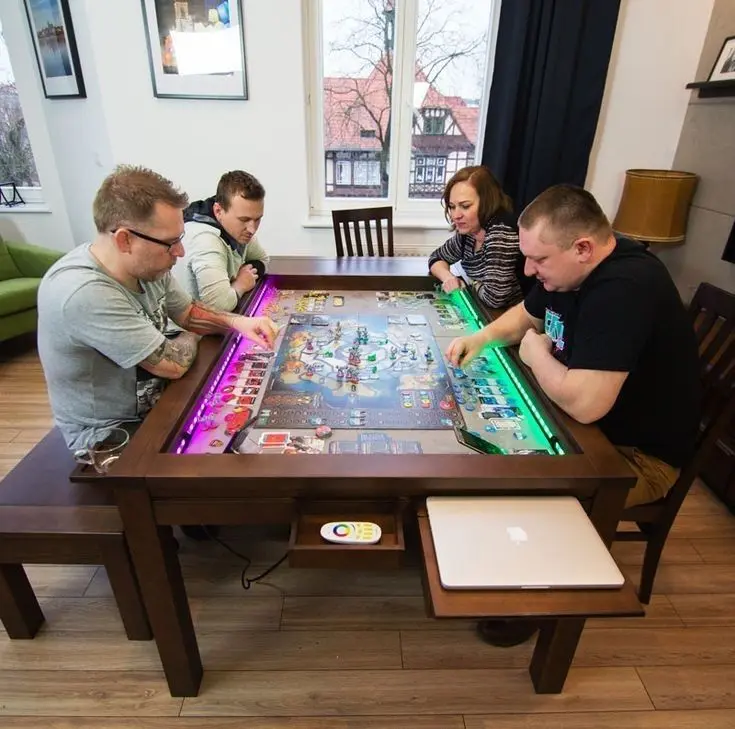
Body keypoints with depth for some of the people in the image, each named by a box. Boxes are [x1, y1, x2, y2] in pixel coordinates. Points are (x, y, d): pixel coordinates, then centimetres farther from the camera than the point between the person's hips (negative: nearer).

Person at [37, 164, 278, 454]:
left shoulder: (148, 265, -9)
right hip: (111, 434, -7)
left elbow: (187, 312, 7)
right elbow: (173, 365, -28)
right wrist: (192, 335, -6)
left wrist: (237, 322, -12)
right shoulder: (84, 293, -34)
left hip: (152, 401, 7)